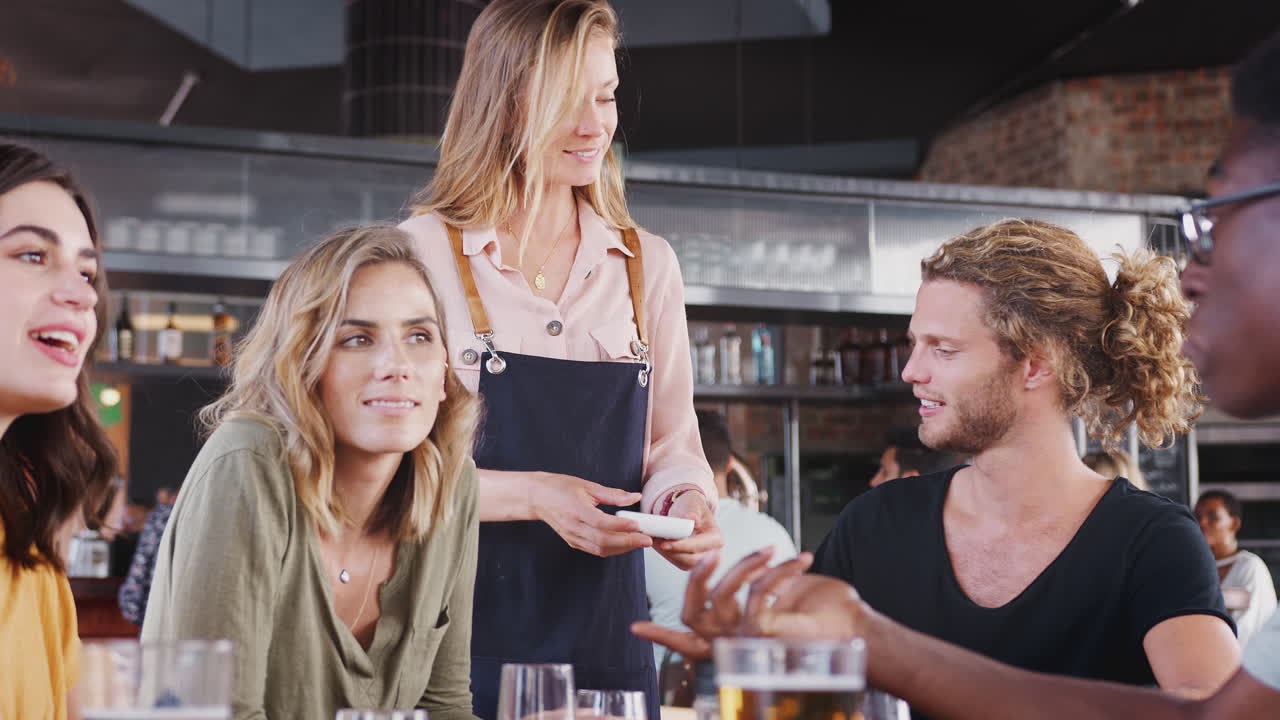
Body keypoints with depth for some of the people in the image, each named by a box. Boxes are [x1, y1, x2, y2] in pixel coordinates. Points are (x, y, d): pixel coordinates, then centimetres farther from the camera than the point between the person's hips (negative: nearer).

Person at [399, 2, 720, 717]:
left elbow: (672, 444, 12)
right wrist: (532, 496, -18)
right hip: (464, 634, -4)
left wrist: (688, 502, -9)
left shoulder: (649, 266, 9)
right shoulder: (423, 251, -6)